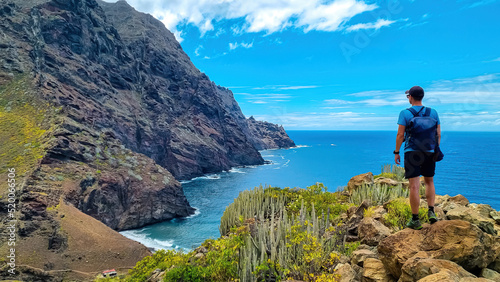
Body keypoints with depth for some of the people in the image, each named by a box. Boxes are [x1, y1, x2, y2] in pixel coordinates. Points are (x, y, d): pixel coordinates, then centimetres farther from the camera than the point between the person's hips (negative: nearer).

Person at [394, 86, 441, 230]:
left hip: (412, 153, -4)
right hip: (429, 152, 4)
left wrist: (396, 152, 0)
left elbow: (400, 134, -9)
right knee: (429, 182, 22)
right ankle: (431, 211, 14)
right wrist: (435, 150, 19)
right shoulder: (433, 112, 6)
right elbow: (438, 134, 8)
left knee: (414, 186, -2)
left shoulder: (405, 113, -7)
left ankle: (415, 220, 3)